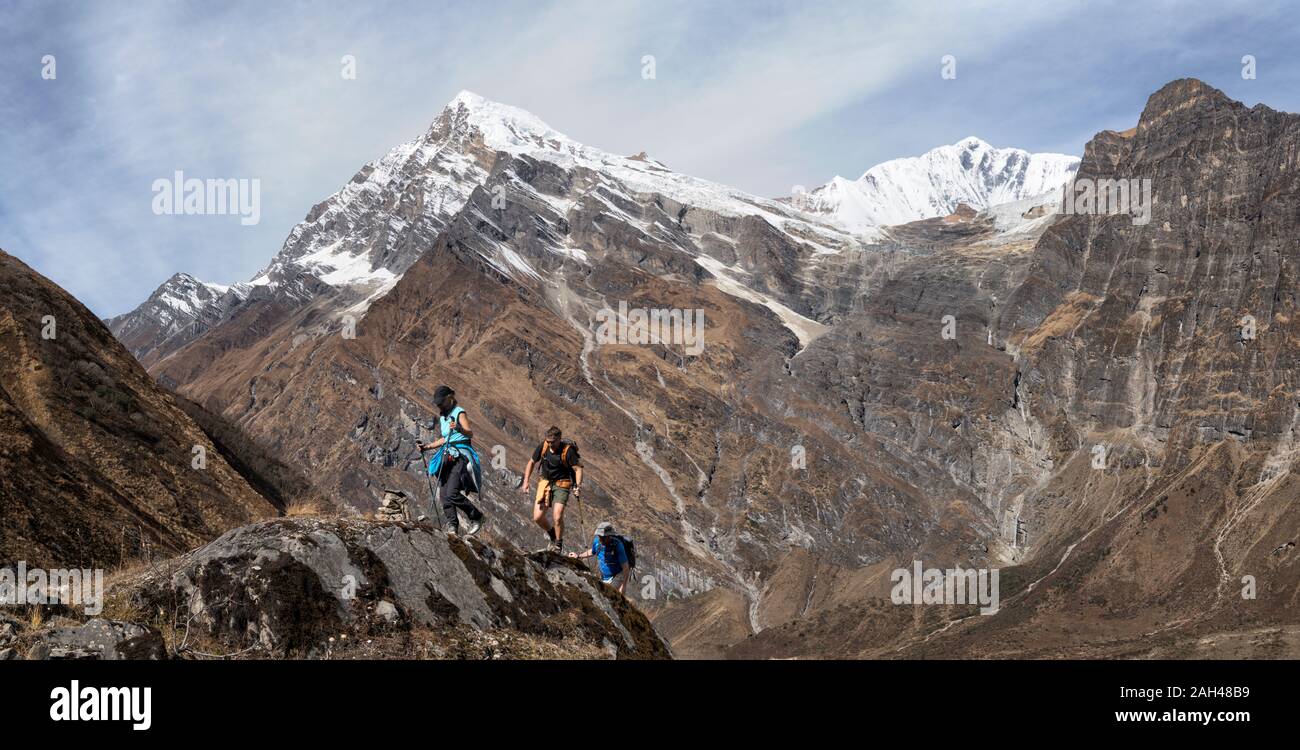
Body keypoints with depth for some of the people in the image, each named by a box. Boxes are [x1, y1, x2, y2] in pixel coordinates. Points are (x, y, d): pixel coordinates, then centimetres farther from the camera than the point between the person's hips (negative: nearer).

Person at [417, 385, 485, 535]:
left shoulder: (459, 413, -6)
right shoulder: (442, 416, 19)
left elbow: (471, 434, -20)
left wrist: (460, 429, -40)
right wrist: (427, 447, 24)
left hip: (460, 456, -8)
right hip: (447, 456, 8)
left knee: (452, 493, -19)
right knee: (444, 495, -3)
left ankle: (476, 517, -2)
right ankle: (452, 526, -1)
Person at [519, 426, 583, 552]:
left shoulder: (568, 451, -18)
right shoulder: (543, 446, -7)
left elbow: (578, 469, -15)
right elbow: (532, 462, 7)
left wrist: (578, 485, -31)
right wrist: (526, 481, 1)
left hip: (561, 485, -4)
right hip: (545, 483, 4)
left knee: (557, 517, -17)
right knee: (537, 518, -1)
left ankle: (559, 544, 7)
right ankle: (552, 535, 28)